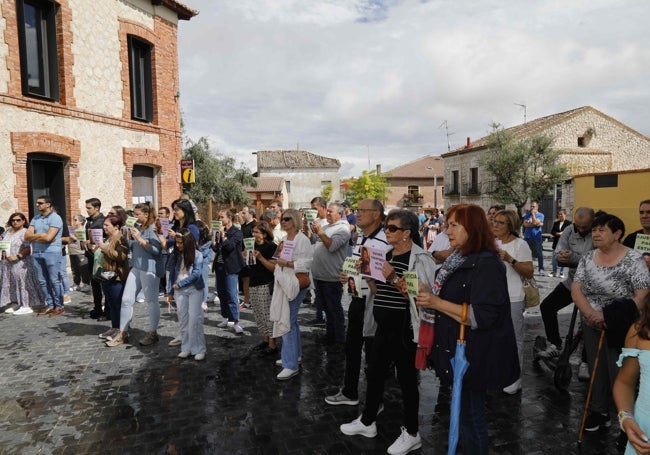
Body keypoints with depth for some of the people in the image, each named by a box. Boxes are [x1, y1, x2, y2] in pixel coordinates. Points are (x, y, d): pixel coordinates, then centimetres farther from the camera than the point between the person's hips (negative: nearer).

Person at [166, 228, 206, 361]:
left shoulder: (197, 255, -7)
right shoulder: (175, 256, 7)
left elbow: (196, 273, -13)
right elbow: (172, 274, 10)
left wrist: (179, 284, -10)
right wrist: (170, 291, 7)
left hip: (194, 289, -4)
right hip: (179, 290, 4)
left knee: (194, 318, -6)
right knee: (183, 319, 6)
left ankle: (199, 349, 1)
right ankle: (186, 348, 13)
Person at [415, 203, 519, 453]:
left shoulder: (487, 264, -21)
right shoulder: (459, 259, 8)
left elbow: (482, 317, -26)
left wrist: (437, 303, -25)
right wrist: (429, 295, 1)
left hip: (474, 355, -9)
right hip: (458, 350, 9)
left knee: (471, 416, 6)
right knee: (465, 413, 22)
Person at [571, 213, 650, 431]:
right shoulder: (587, 258, 1)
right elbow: (575, 289, -4)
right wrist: (591, 313, -21)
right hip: (592, 326, 5)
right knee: (596, 371, 17)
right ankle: (599, 411, 36)